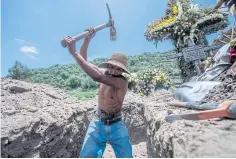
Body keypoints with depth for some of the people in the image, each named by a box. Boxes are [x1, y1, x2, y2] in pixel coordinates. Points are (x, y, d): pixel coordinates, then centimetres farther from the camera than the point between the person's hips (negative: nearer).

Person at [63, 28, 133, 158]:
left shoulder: (122, 82, -25)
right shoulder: (104, 72, -6)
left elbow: (97, 77, -41)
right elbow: (83, 60, -1)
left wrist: (73, 52, -39)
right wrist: (87, 39, -16)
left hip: (115, 125, -4)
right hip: (97, 123, 4)